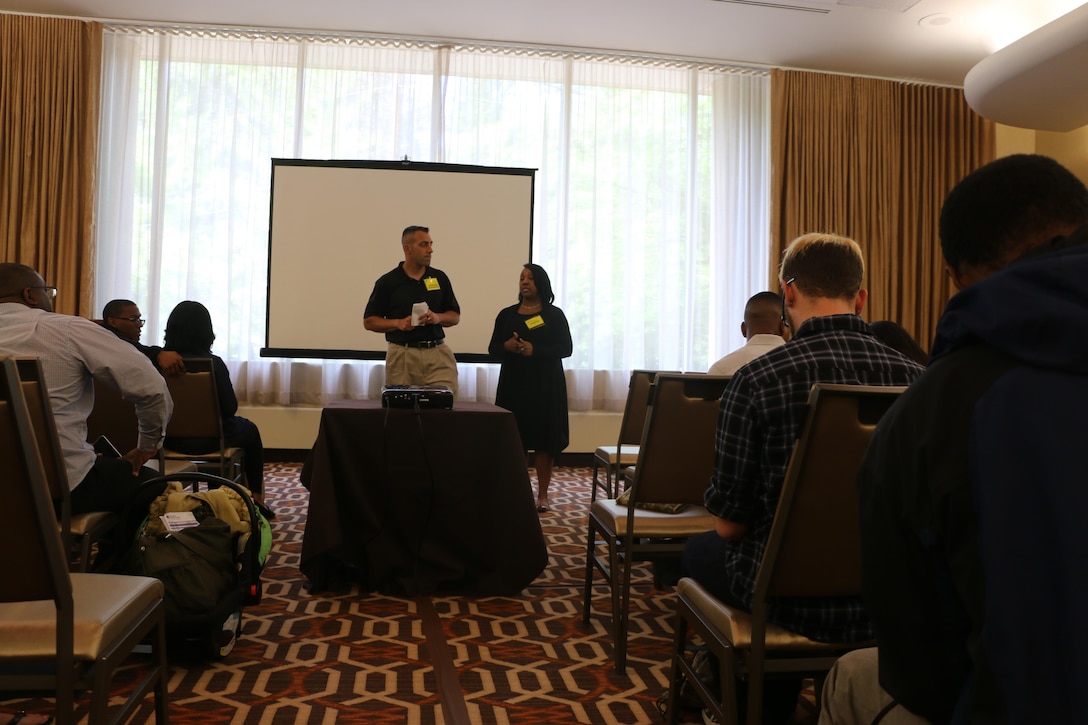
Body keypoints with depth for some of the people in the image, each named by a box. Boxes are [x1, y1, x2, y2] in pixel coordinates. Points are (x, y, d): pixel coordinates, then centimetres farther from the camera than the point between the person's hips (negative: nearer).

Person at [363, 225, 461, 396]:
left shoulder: (440, 278, 9)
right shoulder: (387, 282, 1)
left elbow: (455, 316, 14)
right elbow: (369, 321, 4)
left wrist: (438, 317, -7)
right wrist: (398, 323, -11)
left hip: (437, 353, 2)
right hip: (402, 355, -2)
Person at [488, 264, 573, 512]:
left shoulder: (554, 314, 2)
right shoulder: (506, 315, 10)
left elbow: (566, 348, -5)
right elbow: (493, 348, 10)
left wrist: (534, 350, -18)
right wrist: (506, 346, -14)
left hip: (546, 384, -2)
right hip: (513, 383, 2)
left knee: (544, 438, -2)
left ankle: (542, 494, 7)